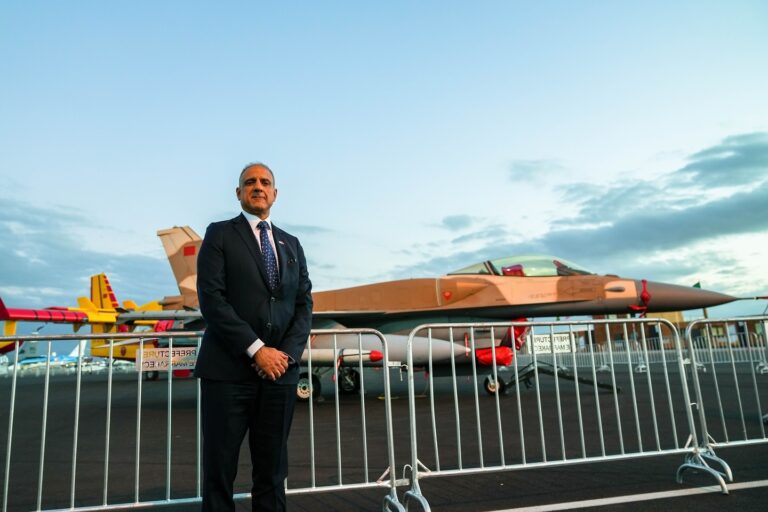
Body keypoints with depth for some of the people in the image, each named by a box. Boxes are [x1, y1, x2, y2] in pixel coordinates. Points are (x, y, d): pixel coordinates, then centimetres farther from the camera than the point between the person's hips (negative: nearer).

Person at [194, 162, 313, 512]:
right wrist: (256, 350, -15)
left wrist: (287, 353, -7)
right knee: (219, 470, 5)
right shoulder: (220, 234, 3)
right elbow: (210, 299, -8)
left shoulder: (291, 244, 16)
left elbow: (304, 303, 10)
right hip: (228, 369, -3)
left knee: (273, 472, 10)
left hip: (281, 371, 4)